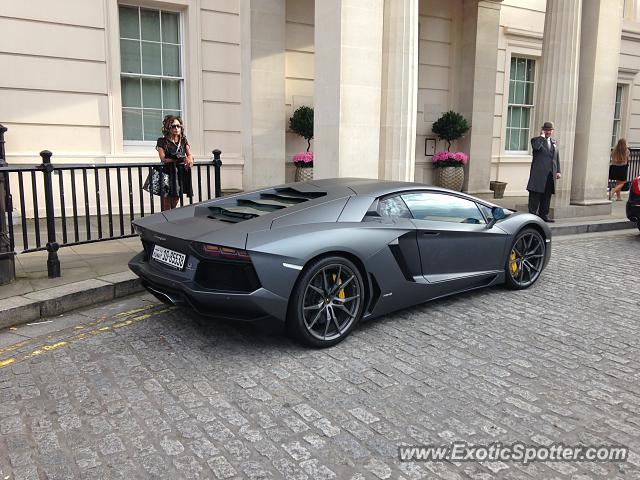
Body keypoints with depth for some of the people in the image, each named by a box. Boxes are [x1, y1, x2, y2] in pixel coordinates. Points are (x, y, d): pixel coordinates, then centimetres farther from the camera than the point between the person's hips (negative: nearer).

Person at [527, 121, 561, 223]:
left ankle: (544, 214, 14)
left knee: (547, 195, 8)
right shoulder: (536, 140, 2)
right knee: (535, 195, -4)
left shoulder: (554, 142, 20)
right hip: (539, 173, -6)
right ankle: (532, 214, 0)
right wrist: (542, 136, -11)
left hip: (551, 174, 6)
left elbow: (557, 158, 21)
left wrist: (558, 171, 13)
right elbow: (536, 147, -23)